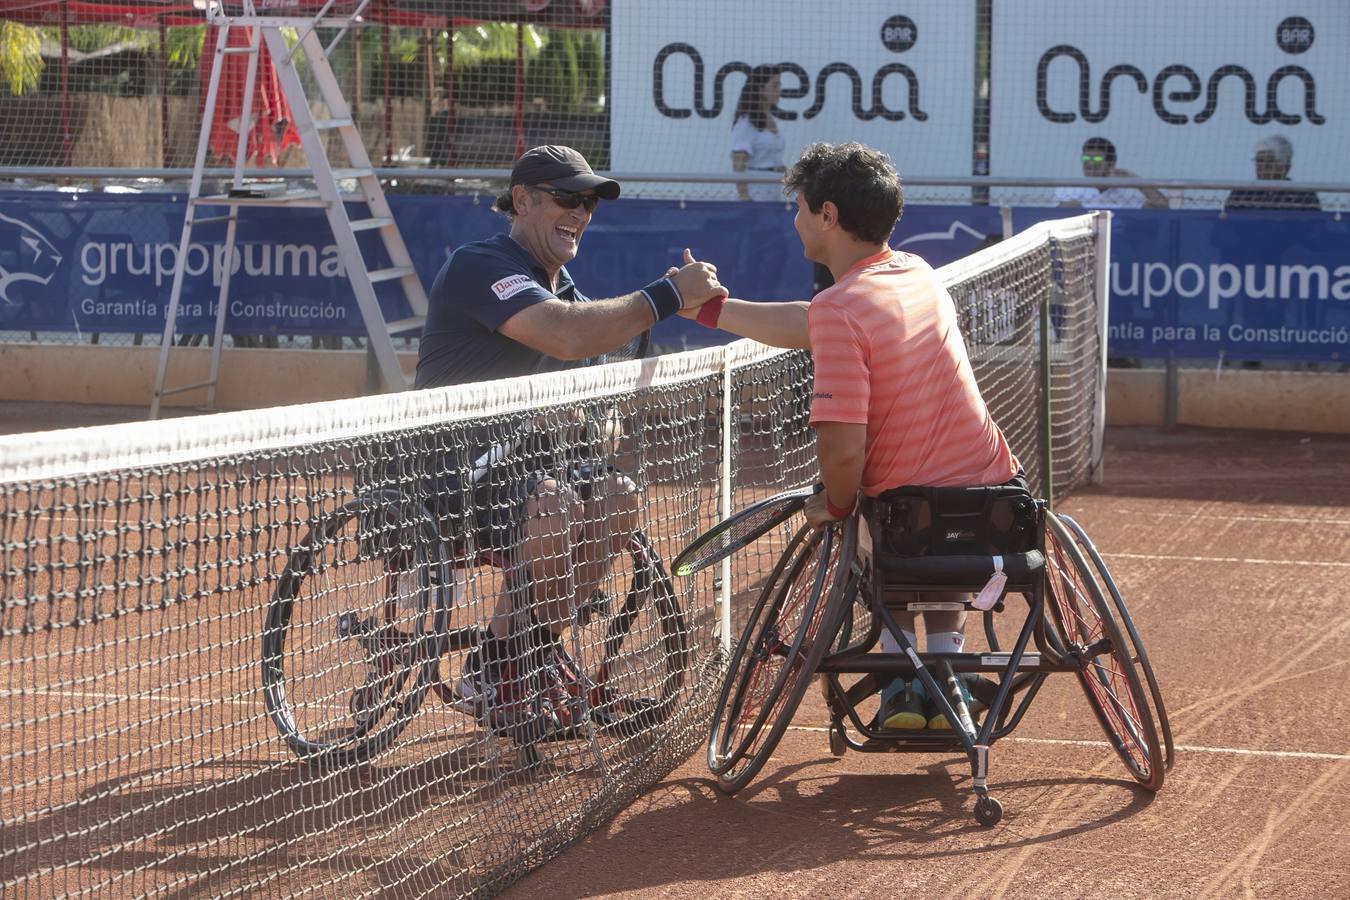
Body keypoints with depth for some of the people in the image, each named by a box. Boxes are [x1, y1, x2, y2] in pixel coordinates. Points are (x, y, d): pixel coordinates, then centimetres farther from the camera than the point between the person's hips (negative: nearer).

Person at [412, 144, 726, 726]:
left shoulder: (565, 288, 15)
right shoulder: (481, 267, -17)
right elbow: (567, 336, -33)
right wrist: (667, 295, -30)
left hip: (517, 454, 9)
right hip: (447, 465, -9)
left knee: (616, 498, -12)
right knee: (553, 503, -32)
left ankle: (527, 654, -1)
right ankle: (489, 676, -17)